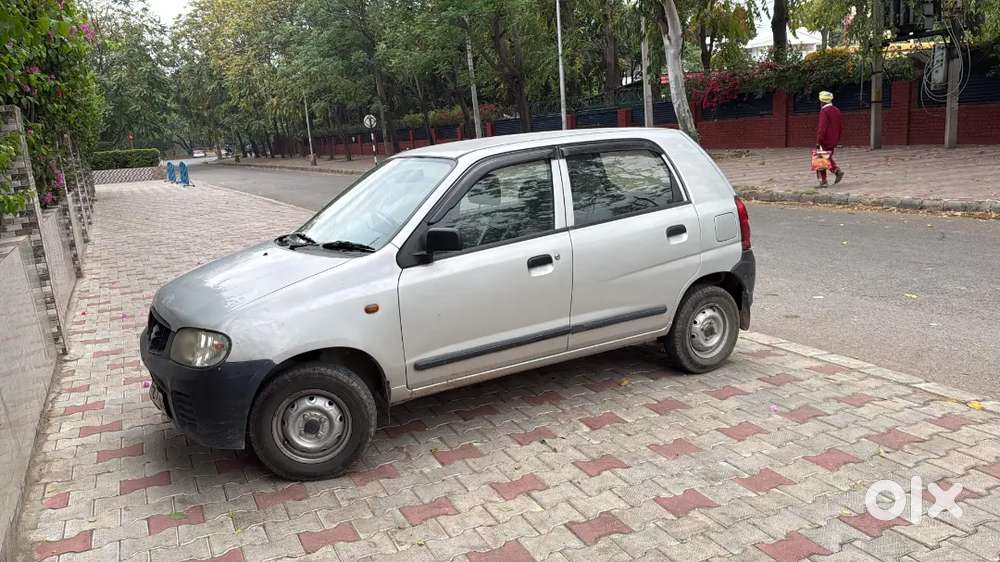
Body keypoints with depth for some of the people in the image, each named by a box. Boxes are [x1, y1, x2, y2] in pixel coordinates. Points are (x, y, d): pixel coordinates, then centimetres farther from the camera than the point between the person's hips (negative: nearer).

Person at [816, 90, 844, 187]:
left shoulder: (824, 111, -15)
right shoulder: (836, 110, 11)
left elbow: (822, 128, -22)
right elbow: (841, 126, 14)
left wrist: (818, 141, -20)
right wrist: (837, 138, 22)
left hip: (825, 140, -8)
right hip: (833, 141, 8)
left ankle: (823, 181, 1)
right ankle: (837, 171, 1)